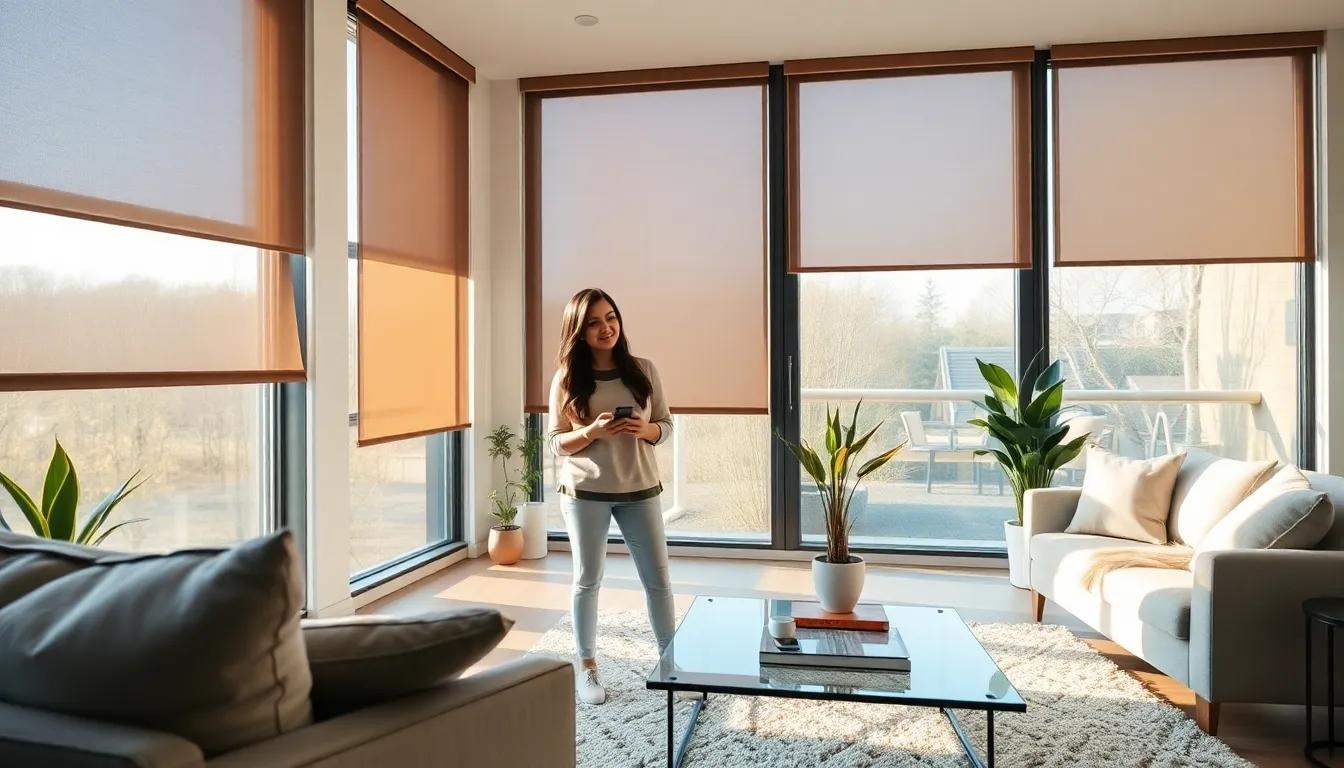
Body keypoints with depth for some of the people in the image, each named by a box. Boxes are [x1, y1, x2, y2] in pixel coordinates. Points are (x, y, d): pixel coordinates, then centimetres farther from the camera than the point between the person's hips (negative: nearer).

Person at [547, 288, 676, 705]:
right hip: (585, 492, -1)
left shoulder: (644, 370, 0)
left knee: (658, 578, 8)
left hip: (640, 489, 2)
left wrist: (645, 429, -17)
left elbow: (666, 425, 5)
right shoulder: (566, 378, -4)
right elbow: (556, 442, -3)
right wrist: (593, 431, -21)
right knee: (587, 579, 9)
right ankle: (587, 668, 25)